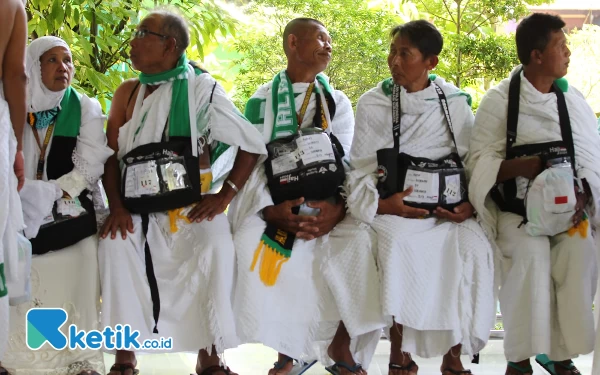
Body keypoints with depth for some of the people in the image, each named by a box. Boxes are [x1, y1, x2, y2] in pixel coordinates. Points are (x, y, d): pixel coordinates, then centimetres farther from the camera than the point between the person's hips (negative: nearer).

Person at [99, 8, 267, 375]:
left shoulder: (202, 88, -3)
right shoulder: (127, 93, 8)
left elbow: (253, 144, -3)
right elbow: (112, 156, 7)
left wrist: (224, 196, -12)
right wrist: (117, 206, -11)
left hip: (192, 208, -3)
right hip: (139, 210, 3)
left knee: (217, 244, -32)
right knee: (115, 243, -28)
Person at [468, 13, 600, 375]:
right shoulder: (500, 100, -2)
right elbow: (482, 160, -5)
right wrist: (520, 166, -23)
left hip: (566, 208, 3)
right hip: (517, 211, -3)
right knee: (531, 253, -31)